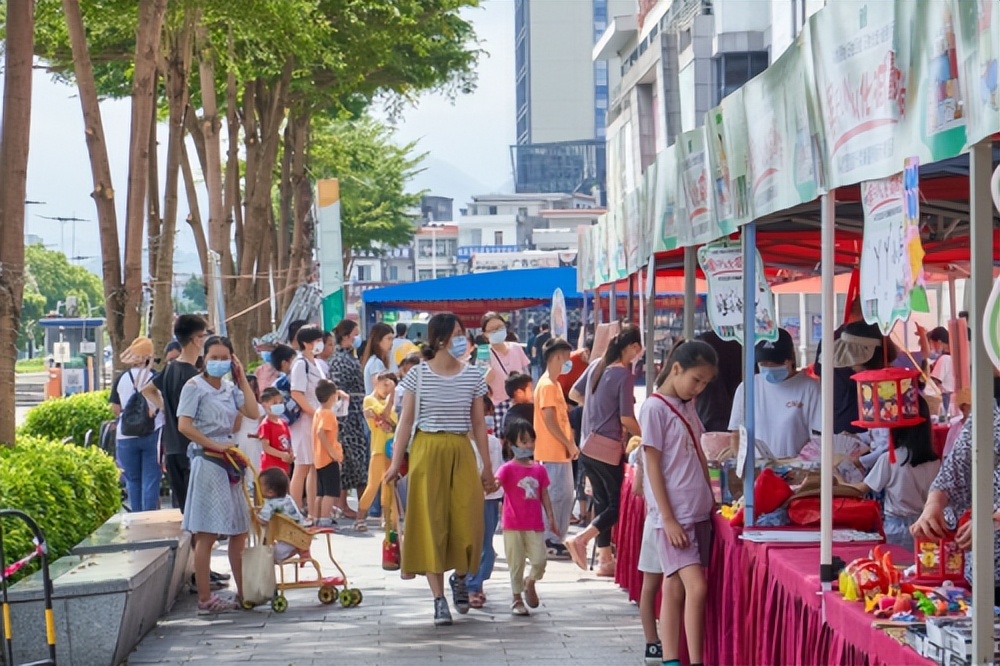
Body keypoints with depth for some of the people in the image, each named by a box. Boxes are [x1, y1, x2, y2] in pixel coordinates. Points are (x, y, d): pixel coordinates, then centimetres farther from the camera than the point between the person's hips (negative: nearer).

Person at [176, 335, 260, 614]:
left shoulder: (230, 389, 14)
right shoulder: (194, 386, -6)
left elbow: (253, 412, 1)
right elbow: (184, 426, -14)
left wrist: (242, 378, 3)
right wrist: (215, 445, -16)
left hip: (228, 461, 8)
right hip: (207, 463, -8)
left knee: (239, 531, 10)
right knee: (206, 534, -6)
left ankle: (243, 592, 19)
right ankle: (204, 599, -4)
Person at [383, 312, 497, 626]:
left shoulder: (473, 377, 5)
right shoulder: (418, 375, -1)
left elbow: (479, 424, 9)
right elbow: (406, 421, 1)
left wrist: (487, 467, 8)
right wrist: (396, 463, -5)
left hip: (462, 453, 2)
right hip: (427, 453, -2)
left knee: (466, 522, -4)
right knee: (430, 524, -3)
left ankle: (459, 578, 26)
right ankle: (439, 598, 2)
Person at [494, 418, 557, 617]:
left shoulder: (539, 469, 8)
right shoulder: (508, 469, -6)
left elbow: (544, 495, 13)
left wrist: (551, 517, 9)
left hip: (535, 525, 3)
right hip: (513, 526, -3)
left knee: (539, 561, -3)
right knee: (516, 563, 3)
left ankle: (530, 582, 29)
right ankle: (517, 599, 17)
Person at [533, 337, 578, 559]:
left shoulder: (553, 384, 18)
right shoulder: (547, 385, -14)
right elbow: (549, 420, -19)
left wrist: (569, 445, 14)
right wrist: (570, 444, -16)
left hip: (560, 452, 10)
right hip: (552, 452, -10)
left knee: (565, 496, 12)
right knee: (556, 495, -7)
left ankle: (556, 540, 16)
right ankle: (550, 541, -2)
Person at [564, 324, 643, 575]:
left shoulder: (597, 366, 7)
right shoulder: (624, 374, -15)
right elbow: (627, 419, -17)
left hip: (589, 447, 8)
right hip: (609, 449, -8)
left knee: (603, 501, 14)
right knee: (618, 504, 2)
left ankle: (605, 558, 16)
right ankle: (581, 539, -13)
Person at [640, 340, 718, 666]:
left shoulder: (687, 407, 14)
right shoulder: (655, 409, -10)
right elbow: (653, 467, -12)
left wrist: (711, 501, 16)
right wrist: (669, 520, -15)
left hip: (698, 513, 8)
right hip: (674, 516, -8)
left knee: (675, 589, 9)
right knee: (696, 587, -14)